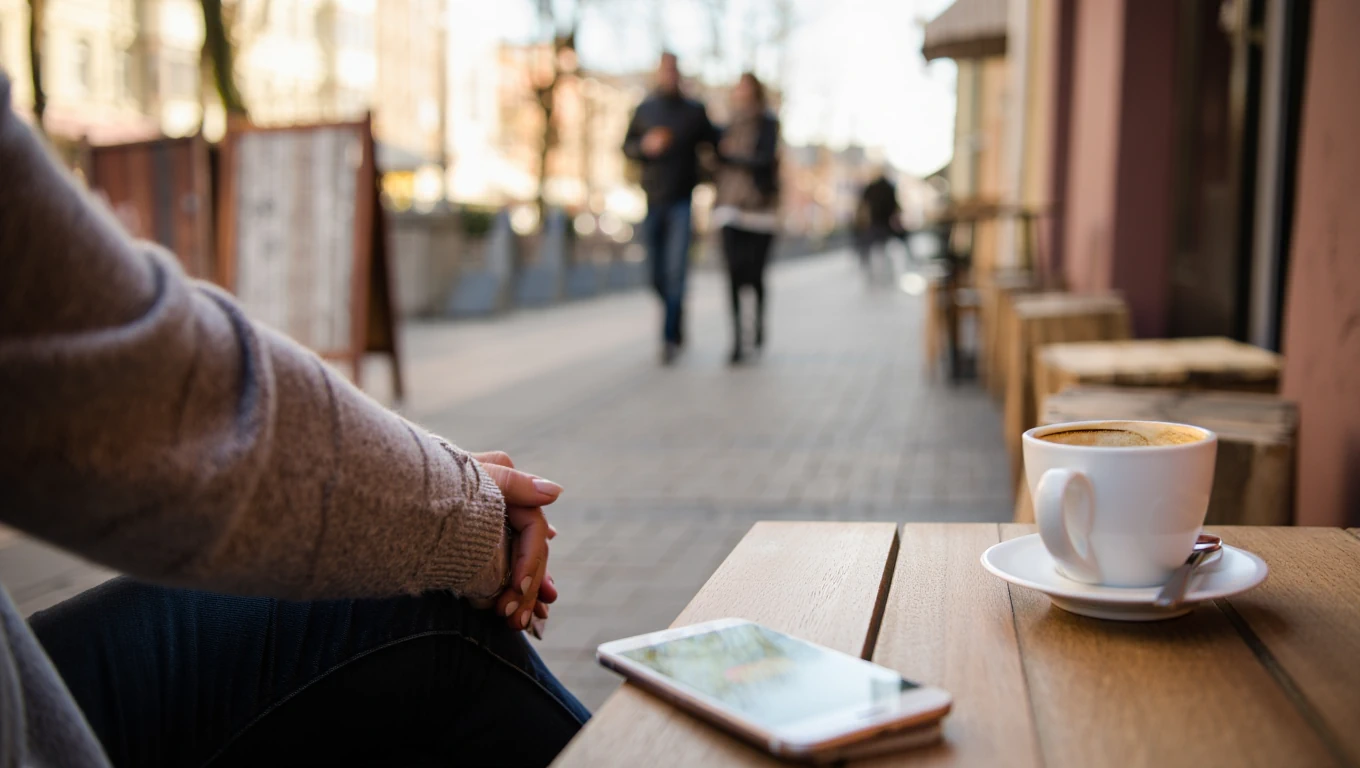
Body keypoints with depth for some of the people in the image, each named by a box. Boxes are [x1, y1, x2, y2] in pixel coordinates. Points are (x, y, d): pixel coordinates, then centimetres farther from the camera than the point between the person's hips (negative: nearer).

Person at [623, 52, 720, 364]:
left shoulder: (695, 112, 4)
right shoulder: (644, 110, 9)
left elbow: (717, 145, 9)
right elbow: (627, 146, 9)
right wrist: (646, 145, -11)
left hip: (682, 201, -3)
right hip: (652, 201, 3)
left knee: (676, 269, -13)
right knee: (658, 275, 7)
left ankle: (670, 337, -12)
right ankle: (678, 327, 28)